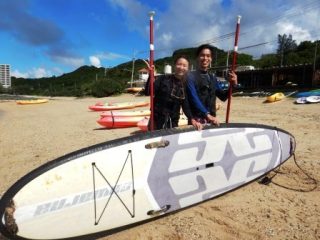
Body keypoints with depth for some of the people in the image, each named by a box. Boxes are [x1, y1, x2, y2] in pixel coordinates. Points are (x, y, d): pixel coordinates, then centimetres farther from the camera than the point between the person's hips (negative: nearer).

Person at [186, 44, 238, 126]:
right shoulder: (191, 76, -7)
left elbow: (223, 97, 14)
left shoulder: (213, 77, 13)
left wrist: (232, 85, -3)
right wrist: (208, 115, -27)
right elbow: (194, 99, -18)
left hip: (212, 119, 6)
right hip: (197, 119, -6)